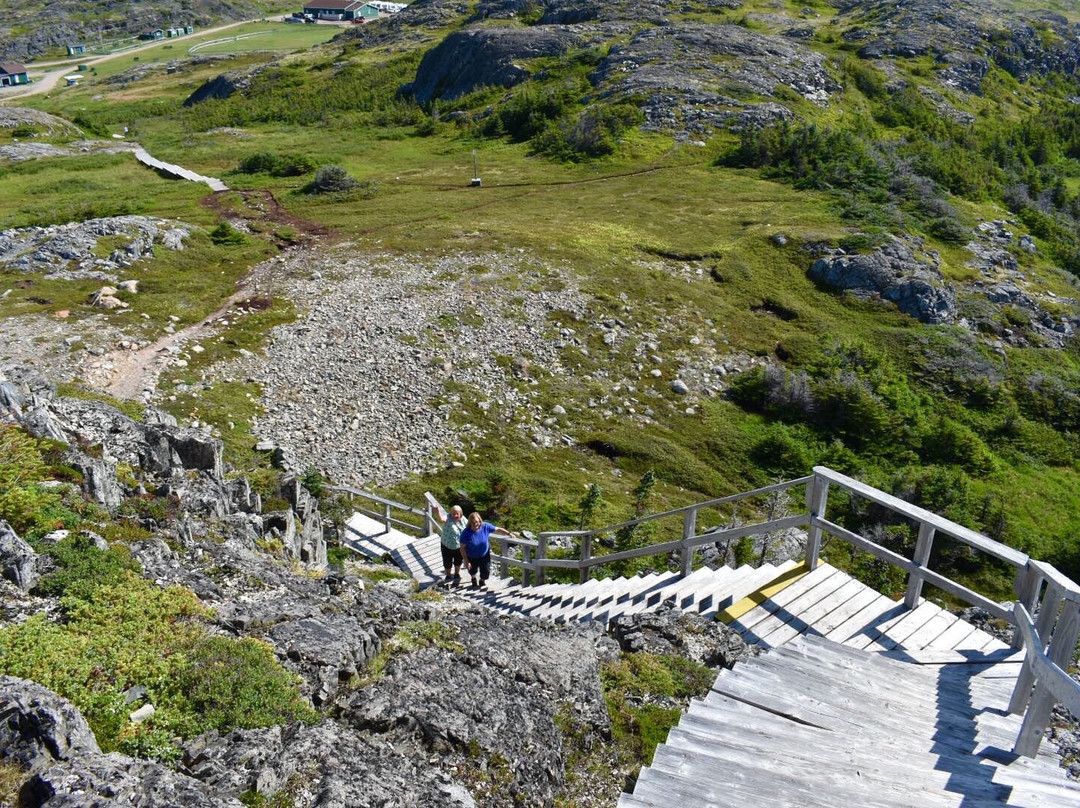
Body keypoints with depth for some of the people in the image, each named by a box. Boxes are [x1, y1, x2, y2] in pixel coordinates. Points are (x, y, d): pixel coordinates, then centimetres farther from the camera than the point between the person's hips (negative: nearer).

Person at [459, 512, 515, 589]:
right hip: (472, 557, -1)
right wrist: (466, 561, -23)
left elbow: (498, 530, -8)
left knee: (486, 571, 2)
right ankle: (474, 579, 60)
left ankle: (482, 581, 38)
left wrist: (509, 533, -14)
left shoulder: (485, 526, -22)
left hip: (484, 555, 1)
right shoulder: (466, 533, -30)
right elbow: (462, 548, -23)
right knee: (472, 570, 21)